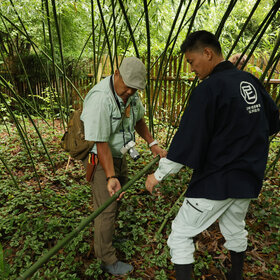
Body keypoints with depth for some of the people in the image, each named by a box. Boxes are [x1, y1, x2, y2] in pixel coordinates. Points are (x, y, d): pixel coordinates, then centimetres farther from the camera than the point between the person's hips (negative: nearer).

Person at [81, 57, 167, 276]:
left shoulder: (131, 92, -4)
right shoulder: (100, 99, -30)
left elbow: (138, 118, 12)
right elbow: (101, 143, -30)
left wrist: (152, 144, 4)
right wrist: (110, 177, -31)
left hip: (119, 154, 8)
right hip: (99, 158, -8)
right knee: (106, 207, -2)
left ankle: (108, 236, 44)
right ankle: (107, 260, 16)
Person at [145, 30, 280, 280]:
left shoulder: (209, 88, -19)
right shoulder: (250, 81, 4)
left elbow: (188, 140, -21)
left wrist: (158, 175, -11)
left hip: (216, 180, -8)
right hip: (249, 177, 8)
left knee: (181, 233, 6)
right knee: (235, 229, 27)